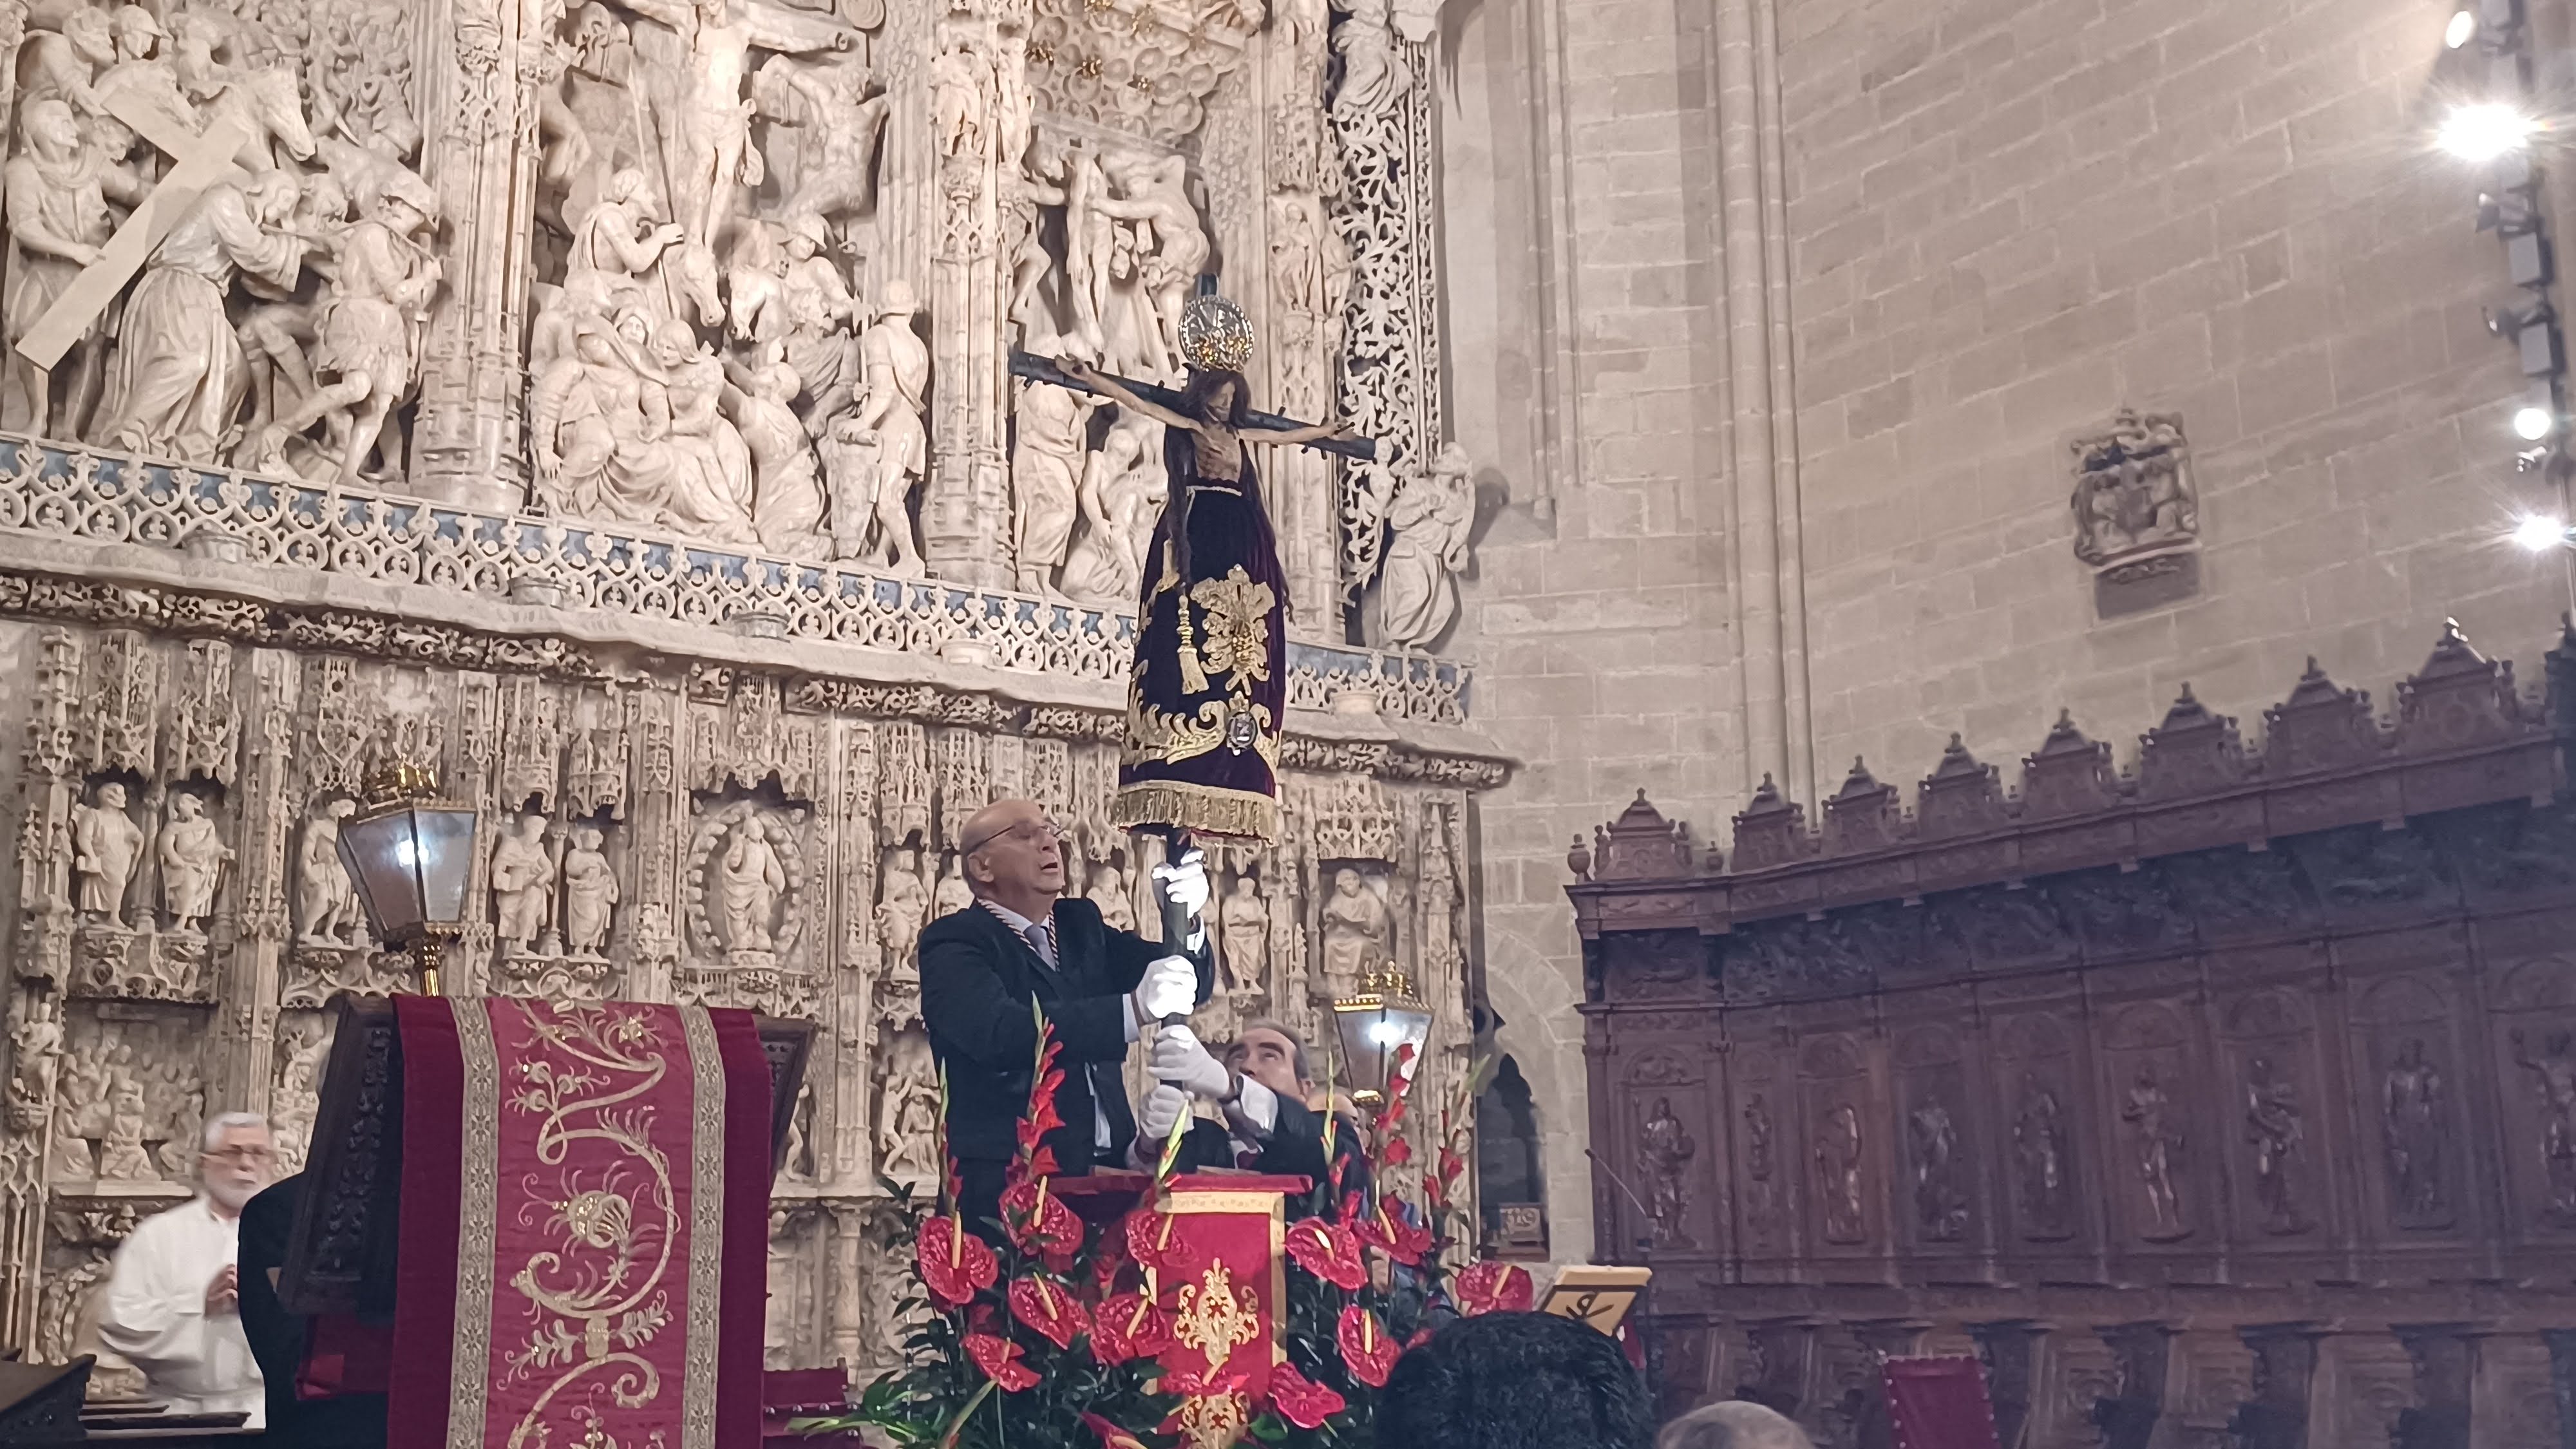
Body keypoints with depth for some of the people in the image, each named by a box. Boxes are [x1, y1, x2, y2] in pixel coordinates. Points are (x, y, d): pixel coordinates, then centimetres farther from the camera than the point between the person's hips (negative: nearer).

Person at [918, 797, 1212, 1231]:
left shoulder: (1080, 925, 17)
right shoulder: (952, 946, -2)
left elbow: (1192, 983, 8)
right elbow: (1005, 1035, -21)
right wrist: (1135, 1009, -30)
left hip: (1107, 1172, 5)